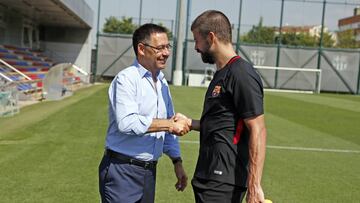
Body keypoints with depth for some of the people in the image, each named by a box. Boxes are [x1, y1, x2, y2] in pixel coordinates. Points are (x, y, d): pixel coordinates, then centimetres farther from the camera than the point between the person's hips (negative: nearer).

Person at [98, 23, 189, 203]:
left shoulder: (162, 83, 13)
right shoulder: (126, 79, -12)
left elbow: (168, 129, 18)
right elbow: (127, 122, -25)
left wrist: (177, 162, 14)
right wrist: (169, 124, -19)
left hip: (149, 171, 7)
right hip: (122, 170, -7)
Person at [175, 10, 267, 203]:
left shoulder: (241, 74, -15)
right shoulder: (222, 74, 14)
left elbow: (257, 131, -19)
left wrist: (254, 186, -21)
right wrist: (190, 123, 16)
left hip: (224, 181, -9)